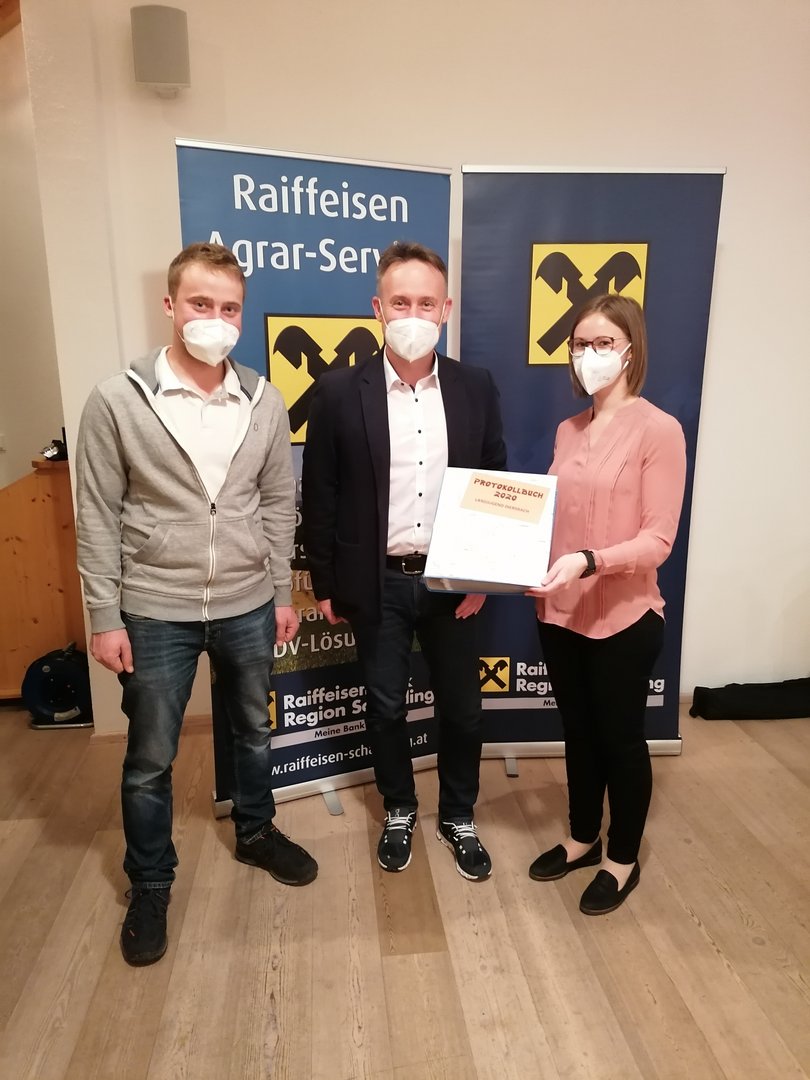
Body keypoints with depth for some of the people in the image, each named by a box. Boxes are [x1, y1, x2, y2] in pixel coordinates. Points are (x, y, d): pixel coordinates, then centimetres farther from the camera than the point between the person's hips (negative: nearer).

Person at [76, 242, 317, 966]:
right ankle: (150, 886, 36)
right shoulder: (117, 400, -10)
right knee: (149, 759, 12)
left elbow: (279, 505, 5)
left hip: (247, 605, 3)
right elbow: (99, 517, -7)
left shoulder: (264, 402, -2)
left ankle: (255, 833, 47)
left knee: (255, 732, 21)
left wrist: (282, 593, 6)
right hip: (155, 611, -2)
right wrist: (105, 616, -7)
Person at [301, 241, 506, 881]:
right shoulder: (340, 392, -7)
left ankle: (458, 817, 38)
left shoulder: (476, 388, -2)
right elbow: (320, 497, -2)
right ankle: (399, 810, 40)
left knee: (462, 708, 14)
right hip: (377, 583, -1)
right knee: (386, 706, 15)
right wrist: (326, 585, -1)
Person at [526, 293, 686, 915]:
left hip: (623, 617, -5)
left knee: (621, 737, 12)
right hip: (560, 612, 6)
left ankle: (623, 860, 34)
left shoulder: (659, 429, -12)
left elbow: (658, 539, -16)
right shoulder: (568, 431, 8)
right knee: (578, 732, 20)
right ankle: (583, 839, 41)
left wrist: (587, 561, -30)